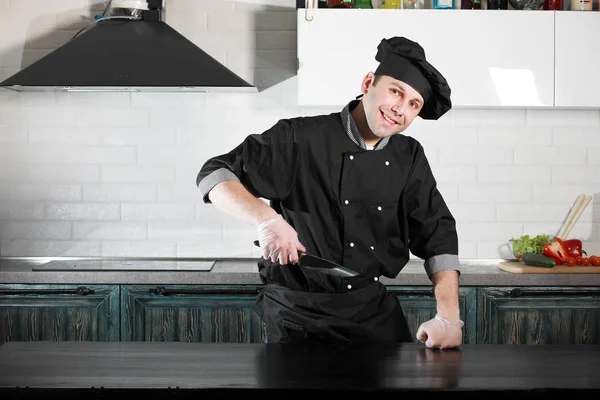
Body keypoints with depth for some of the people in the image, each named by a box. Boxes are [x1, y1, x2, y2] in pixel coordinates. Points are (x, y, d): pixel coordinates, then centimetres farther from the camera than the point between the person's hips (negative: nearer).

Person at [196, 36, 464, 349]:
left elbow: (438, 238, 1)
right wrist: (266, 218, -31)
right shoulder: (301, 138, -13)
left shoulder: (410, 158, 3)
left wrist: (448, 318, -11)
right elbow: (214, 174, -13)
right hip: (297, 315, -4)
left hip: (376, 310, 5)